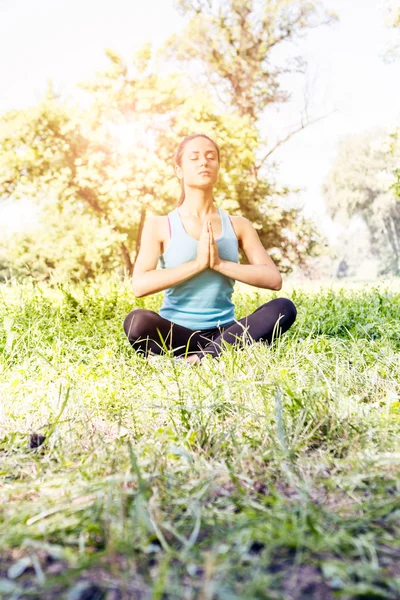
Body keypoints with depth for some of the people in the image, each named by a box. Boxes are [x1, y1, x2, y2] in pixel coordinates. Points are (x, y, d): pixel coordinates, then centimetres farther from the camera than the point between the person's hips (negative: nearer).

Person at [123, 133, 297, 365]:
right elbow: (139, 285, -12)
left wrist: (219, 263, -13)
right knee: (136, 321, -34)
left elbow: (274, 279, -2)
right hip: (175, 333, -3)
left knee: (284, 308, -23)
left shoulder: (238, 225, 9)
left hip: (224, 332, 3)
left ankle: (199, 357, -28)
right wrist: (197, 263, -17)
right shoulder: (159, 225, 2)